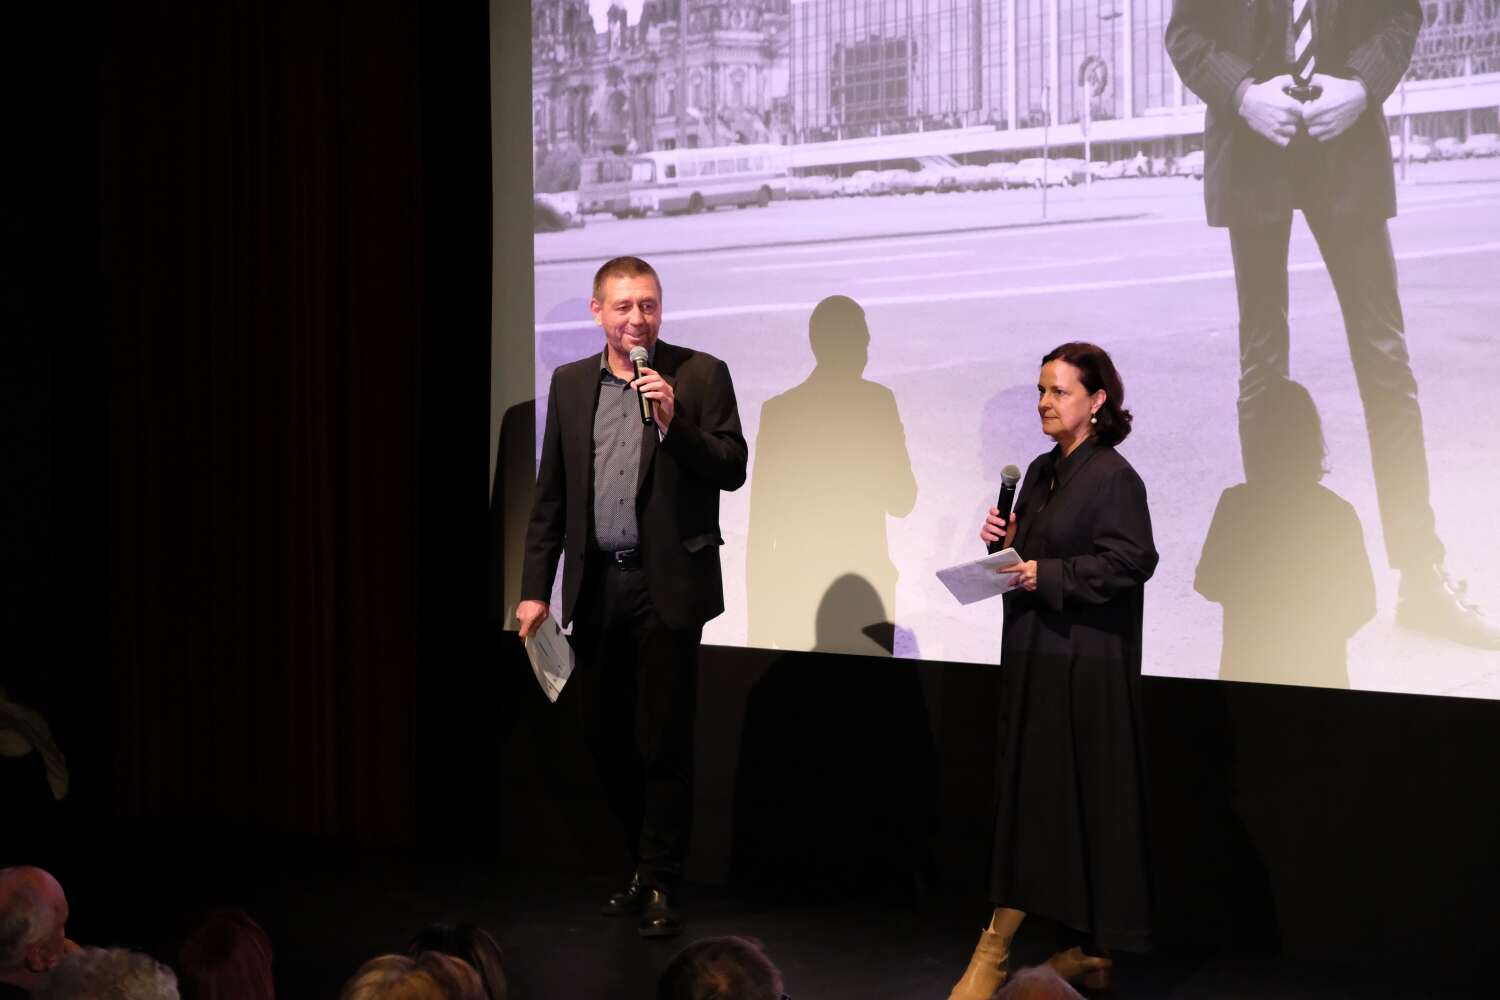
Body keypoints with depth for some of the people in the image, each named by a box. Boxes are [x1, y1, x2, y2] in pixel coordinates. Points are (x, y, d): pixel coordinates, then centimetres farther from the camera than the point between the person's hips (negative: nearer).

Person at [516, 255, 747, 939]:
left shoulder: (699, 376, -1)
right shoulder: (570, 384, 10)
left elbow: (732, 470, -7)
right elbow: (550, 494, 11)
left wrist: (674, 422, -21)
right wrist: (534, 589, 7)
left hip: (667, 585, -4)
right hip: (596, 587, 4)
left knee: (663, 742, -2)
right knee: (606, 737, 9)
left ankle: (659, 887, 7)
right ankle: (642, 865, 24)